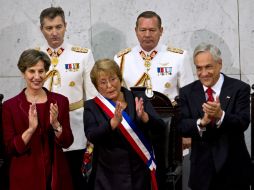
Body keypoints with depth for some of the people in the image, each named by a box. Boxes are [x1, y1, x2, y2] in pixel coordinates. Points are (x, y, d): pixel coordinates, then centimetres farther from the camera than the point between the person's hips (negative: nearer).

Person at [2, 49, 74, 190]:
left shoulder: (60, 101, 0)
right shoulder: (10, 106, -5)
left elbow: (67, 142, -1)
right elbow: (9, 149, -8)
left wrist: (56, 124, -18)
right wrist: (30, 129, -21)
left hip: (56, 174, 2)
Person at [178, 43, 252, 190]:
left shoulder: (240, 88, -5)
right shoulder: (187, 92, 3)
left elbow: (243, 123, -15)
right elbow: (182, 127, -5)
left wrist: (220, 115, -33)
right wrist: (201, 122, -24)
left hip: (233, 168, -2)